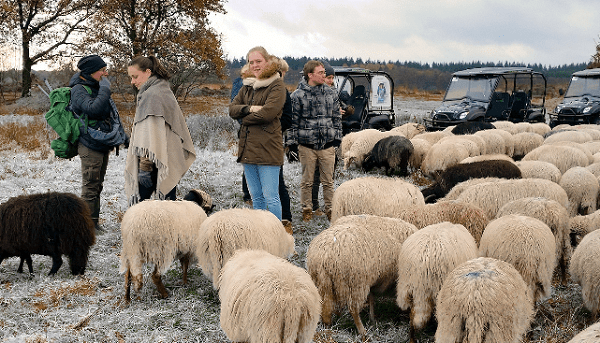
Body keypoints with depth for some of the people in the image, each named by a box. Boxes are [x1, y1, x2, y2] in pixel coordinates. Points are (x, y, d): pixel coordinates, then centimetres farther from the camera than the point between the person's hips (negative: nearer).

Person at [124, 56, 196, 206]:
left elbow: (152, 132, -19)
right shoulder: (164, 90, 17)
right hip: (170, 162, 9)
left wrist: (145, 163, -20)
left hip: (156, 162, -9)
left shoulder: (152, 95, -13)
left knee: (137, 203, -3)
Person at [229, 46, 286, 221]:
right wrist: (250, 109, -11)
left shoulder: (277, 86, -5)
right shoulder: (247, 86, 17)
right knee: (256, 197, 14)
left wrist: (245, 118, -4)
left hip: (268, 148, -7)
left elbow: (268, 113, -18)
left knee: (270, 197, -5)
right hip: (248, 147, 7)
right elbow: (232, 108, 8)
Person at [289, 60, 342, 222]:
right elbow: (293, 120, -1)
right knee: (307, 181, 8)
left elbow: (337, 117, 14)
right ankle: (306, 209, 21)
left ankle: (330, 209, 20)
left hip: (327, 145, 2)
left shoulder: (331, 94, 8)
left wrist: (337, 138, 10)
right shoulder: (298, 95, -3)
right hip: (306, 145, -2)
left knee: (328, 180, 8)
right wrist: (293, 141, -3)